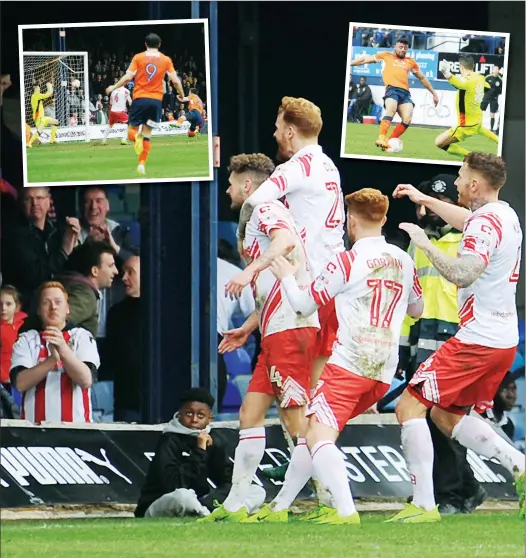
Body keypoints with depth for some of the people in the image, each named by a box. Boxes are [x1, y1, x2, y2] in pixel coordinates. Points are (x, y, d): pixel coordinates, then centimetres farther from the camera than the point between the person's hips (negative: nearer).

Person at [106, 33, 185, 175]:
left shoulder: (138, 58, 0)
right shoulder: (166, 60, 3)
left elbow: (128, 78, -5)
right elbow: (175, 80, 0)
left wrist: (113, 87, 10)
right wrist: (182, 95, 16)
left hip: (140, 99, -1)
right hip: (156, 100, 1)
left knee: (131, 131, 9)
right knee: (147, 134, 10)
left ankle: (137, 137, -28)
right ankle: (141, 165, 0)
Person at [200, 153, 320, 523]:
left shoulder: (267, 208, -4)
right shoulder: (257, 219, 26)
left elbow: (285, 241, -28)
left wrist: (249, 271, -36)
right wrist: (248, 327, 30)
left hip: (290, 329, -10)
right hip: (275, 331, 10)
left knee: (296, 419, -12)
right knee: (250, 413, 10)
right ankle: (235, 505, 13)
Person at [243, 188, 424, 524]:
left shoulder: (347, 262, -8)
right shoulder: (404, 261, 11)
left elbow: (304, 305, -2)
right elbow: (417, 308, 28)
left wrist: (287, 276, 14)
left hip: (349, 366, -8)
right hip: (383, 373, 8)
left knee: (319, 436, -15)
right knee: (313, 431, 20)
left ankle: (346, 511, -34)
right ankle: (279, 508, 25)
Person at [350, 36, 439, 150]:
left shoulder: (410, 61, 28)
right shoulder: (386, 56, 20)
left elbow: (422, 78, 37)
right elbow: (366, 59, 23)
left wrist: (434, 93, 37)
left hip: (405, 93, 4)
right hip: (392, 89, -4)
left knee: (407, 120, -19)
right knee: (391, 111, -33)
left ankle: (389, 141, -8)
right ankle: (381, 139, -42)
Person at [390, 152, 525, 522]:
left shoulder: (486, 223, -17)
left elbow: (462, 274, -31)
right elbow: (466, 221, 37)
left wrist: (426, 244, -21)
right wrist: (425, 200, 43)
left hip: (477, 339, -10)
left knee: (410, 406, -7)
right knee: (447, 416, 21)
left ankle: (424, 505, -11)